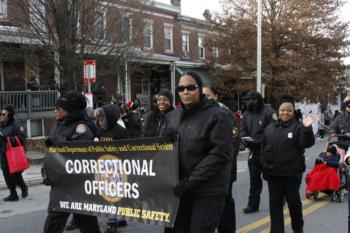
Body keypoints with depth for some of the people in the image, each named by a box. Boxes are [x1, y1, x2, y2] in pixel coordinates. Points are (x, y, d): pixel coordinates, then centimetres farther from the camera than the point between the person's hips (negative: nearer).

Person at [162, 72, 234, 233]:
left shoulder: (216, 115, -8)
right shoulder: (172, 116, 9)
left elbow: (220, 154, -15)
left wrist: (191, 181, -19)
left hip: (208, 190, -5)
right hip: (179, 188, 5)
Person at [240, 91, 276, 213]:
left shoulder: (268, 112, -14)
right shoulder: (246, 113, 8)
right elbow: (243, 129, 10)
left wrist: (258, 142, -23)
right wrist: (246, 139, -11)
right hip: (253, 151, 6)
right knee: (254, 179, 9)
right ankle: (253, 204, 15)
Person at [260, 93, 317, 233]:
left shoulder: (298, 126, -5)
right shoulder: (270, 128, 10)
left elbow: (307, 143, -18)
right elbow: (263, 148, 13)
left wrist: (307, 128, -33)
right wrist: (264, 166, 9)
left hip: (292, 173, -4)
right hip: (273, 173, 4)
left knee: (293, 201, 9)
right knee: (275, 203, 7)